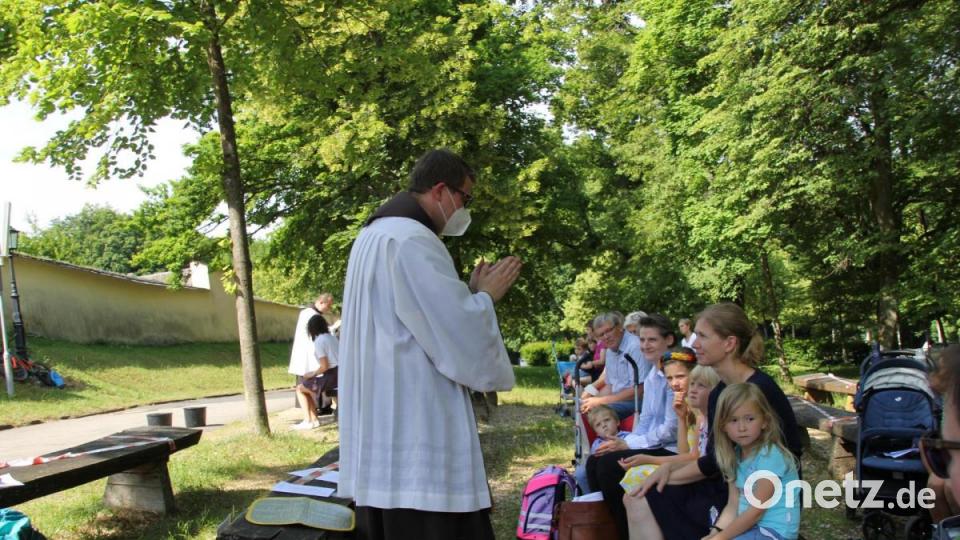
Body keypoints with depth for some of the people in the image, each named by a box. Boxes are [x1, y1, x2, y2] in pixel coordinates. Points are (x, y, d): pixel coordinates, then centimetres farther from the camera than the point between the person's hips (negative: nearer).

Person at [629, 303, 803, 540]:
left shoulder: (760, 390, -19)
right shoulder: (719, 392, 7)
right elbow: (714, 456, 9)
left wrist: (670, 476, -8)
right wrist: (668, 467, -6)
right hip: (729, 484, 8)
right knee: (642, 506, -5)